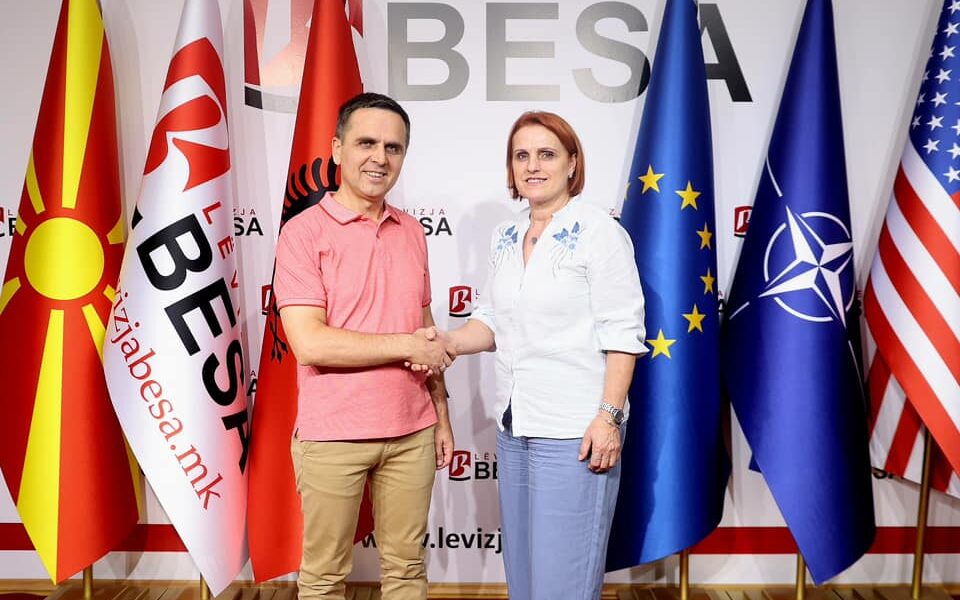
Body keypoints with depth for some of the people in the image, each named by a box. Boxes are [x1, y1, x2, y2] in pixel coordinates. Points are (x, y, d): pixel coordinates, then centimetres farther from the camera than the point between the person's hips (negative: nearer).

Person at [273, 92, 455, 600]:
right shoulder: (304, 232, -9)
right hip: (333, 436, -4)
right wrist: (407, 346, -13)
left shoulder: (412, 232, 8)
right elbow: (310, 344, -19)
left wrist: (441, 415, 12)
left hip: (412, 432, 5)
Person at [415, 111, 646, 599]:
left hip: (575, 431, -6)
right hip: (513, 427, 7)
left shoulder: (598, 232, -9)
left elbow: (621, 334, -12)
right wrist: (451, 342, -6)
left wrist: (609, 416, -18)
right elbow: (494, 320, 13)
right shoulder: (504, 237, 10)